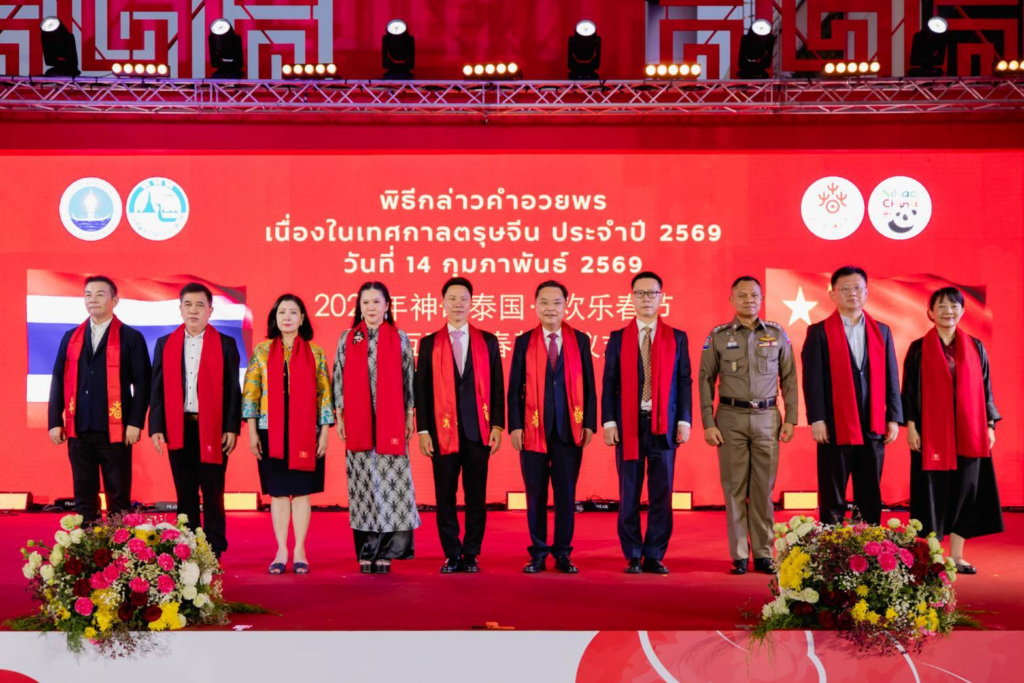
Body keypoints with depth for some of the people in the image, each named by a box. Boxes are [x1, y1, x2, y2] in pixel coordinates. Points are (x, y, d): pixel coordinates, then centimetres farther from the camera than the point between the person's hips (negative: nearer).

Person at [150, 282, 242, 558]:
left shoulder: (225, 344, 4)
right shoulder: (165, 344, 11)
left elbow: (233, 390, 2)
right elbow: (158, 389, 9)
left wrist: (232, 429, -6)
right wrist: (156, 428, 1)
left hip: (213, 429, -2)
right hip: (178, 429, 2)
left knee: (213, 493, 1)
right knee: (185, 494, 7)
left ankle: (214, 552, 6)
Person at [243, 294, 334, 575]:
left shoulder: (316, 353, 5)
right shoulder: (261, 351, 6)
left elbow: (324, 394, 4)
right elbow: (250, 393, 4)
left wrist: (324, 432, -2)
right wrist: (252, 432, -2)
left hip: (305, 433, -1)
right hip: (271, 432, 1)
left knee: (301, 491, 2)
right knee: (277, 491, 3)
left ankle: (300, 552, 8)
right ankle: (281, 552, 9)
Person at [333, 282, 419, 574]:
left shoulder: (399, 339, 6)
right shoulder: (347, 339, 9)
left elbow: (408, 378, 6)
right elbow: (339, 378, 9)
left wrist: (409, 415, 1)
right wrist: (339, 417, 3)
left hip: (391, 423, -1)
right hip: (358, 424, 1)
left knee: (390, 484, -3)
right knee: (362, 486, 1)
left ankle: (385, 552, 4)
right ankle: (365, 553, 7)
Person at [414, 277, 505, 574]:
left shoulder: (488, 341, 8)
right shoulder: (429, 343, 7)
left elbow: (497, 386, 6)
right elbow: (422, 389, 5)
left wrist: (497, 426, -2)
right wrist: (423, 430, -2)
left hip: (478, 430, 0)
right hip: (442, 431, 0)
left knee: (476, 495, 2)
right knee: (445, 496, 3)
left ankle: (471, 554, 11)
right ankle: (452, 555, 12)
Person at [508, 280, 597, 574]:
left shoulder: (580, 340, 6)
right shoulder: (524, 342, 5)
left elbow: (588, 386, 6)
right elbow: (515, 389, 3)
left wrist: (589, 423, -1)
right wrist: (515, 426, -5)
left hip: (569, 429, 0)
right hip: (534, 428, 0)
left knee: (566, 494, 4)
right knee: (535, 494, 4)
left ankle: (563, 553, 12)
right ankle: (538, 553, 13)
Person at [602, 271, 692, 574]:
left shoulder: (677, 338, 8)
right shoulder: (618, 338, 8)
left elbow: (684, 382, 6)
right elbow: (609, 383, 5)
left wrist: (684, 421, -2)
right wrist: (608, 422, -4)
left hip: (664, 425, 0)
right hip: (629, 425, 0)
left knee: (662, 494, 1)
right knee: (629, 495, 2)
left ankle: (655, 557, 9)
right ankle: (633, 557, 10)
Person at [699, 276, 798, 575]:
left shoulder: (777, 334, 7)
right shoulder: (718, 336, 3)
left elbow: (789, 378, 8)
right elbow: (705, 380, 3)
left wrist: (791, 418, 2)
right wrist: (708, 423, -3)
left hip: (767, 417, 1)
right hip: (731, 417, -1)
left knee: (764, 487, 2)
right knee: (735, 487, 0)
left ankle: (763, 554, 9)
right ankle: (739, 555, 7)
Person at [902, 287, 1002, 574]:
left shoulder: (975, 348, 9)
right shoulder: (919, 349, 1)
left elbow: (984, 389, 10)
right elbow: (909, 391, 0)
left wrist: (989, 425, 4)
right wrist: (911, 426, -8)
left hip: (968, 433, 3)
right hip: (931, 432, -3)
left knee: (965, 492, 4)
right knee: (933, 494, -1)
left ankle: (956, 556, 12)